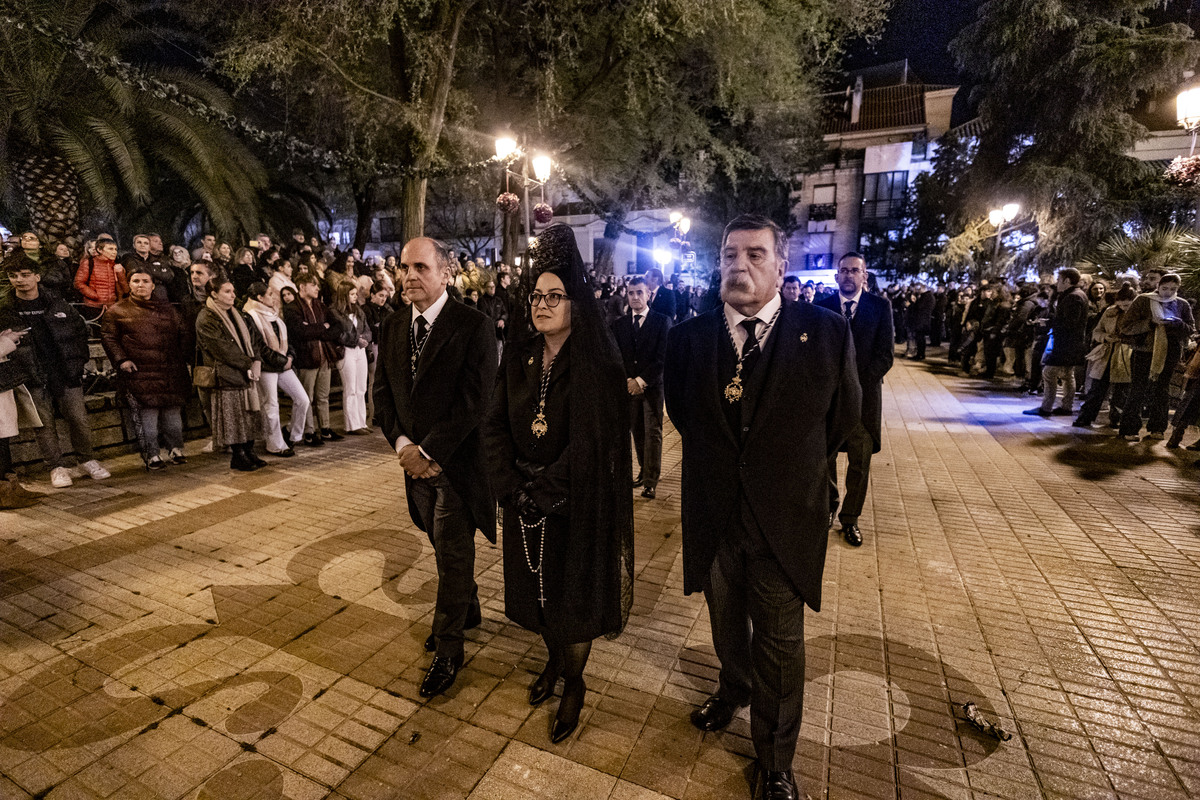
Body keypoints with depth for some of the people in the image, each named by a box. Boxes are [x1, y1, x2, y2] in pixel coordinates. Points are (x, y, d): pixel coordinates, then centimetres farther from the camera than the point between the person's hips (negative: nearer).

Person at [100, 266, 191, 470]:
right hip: (139, 374, -3)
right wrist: (121, 359, -7)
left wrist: (181, 357, 9)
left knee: (173, 413, 7)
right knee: (147, 415, -5)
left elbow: (184, 334, 20)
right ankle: (151, 455, 5)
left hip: (170, 373, 3)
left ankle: (176, 450, 21)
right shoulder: (118, 311, 7)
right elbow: (108, 337, 6)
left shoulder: (167, 309, 15)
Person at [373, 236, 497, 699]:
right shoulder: (393, 327, 7)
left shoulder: (473, 327, -14)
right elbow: (383, 393, 7)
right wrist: (403, 444, -8)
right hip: (416, 458, 6)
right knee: (446, 547, 21)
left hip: (457, 461, -6)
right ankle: (468, 611, 44)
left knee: (453, 555, 4)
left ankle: (447, 651, 21)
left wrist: (428, 451, -18)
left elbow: (474, 402, -19)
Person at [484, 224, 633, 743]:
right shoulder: (518, 358, 1)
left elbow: (591, 442, -19)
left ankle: (574, 684, 34)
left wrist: (545, 492, -18)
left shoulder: (597, 365, -15)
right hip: (525, 500, 5)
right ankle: (554, 659, 45)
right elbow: (498, 425, 1)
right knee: (536, 584, 19)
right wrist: (512, 486, -10)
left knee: (573, 592, 10)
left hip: (577, 505, -5)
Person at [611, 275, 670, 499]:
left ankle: (651, 481, 1)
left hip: (652, 386, -3)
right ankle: (644, 470, 23)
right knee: (637, 431, 9)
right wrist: (628, 381, -7)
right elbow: (616, 357, 7)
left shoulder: (662, 321, -1)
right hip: (629, 386, 4)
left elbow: (663, 357, -7)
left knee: (653, 433, -3)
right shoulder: (619, 324, 11)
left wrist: (642, 381, -12)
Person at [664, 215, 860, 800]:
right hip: (713, 516, 2)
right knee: (726, 624, 25)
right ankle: (733, 690, 57)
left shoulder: (827, 333, -12)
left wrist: (792, 468, 8)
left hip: (785, 522, -2)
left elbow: (845, 417, 2)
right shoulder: (688, 337, -7)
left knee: (780, 644, 13)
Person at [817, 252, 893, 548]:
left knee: (860, 461, 4)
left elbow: (885, 354, -2)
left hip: (865, 393, 0)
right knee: (825, 456, 8)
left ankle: (850, 518, 18)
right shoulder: (821, 307, 4)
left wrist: (857, 385, -12)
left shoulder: (880, 306, 3)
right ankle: (829, 506, 28)